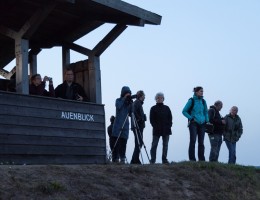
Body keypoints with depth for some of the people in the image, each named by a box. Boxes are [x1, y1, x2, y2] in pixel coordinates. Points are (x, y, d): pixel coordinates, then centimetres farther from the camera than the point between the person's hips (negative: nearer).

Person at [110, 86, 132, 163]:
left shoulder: (128, 102, 13)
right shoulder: (118, 100, 7)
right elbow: (118, 106, -15)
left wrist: (130, 104, -9)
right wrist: (124, 98, -14)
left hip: (125, 125, 2)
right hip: (118, 125, -2)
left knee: (123, 143, -3)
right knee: (115, 143, -7)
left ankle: (122, 159, 0)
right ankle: (115, 159, -3)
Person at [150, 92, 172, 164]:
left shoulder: (166, 108, 11)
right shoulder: (153, 108, 4)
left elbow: (170, 118, 11)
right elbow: (152, 119, 1)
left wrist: (169, 126, -3)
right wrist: (155, 126, -10)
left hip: (166, 130, 3)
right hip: (157, 130, -3)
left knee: (165, 145, 4)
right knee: (154, 145, -3)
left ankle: (164, 159, 10)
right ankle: (152, 160, -1)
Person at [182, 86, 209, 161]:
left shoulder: (203, 101, 10)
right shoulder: (191, 101, -3)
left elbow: (205, 112, 21)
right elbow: (184, 111, 0)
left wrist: (206, 120, 8)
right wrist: (191, 118, -9)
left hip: (202, 124, 5)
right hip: (193, 124, -5)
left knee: (201, 142, 5)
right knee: (193, 141, -8)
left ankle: (201, 159, 10)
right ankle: (192, 159, -5)